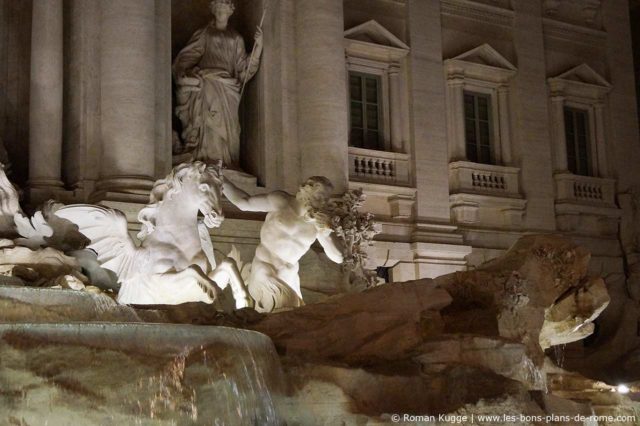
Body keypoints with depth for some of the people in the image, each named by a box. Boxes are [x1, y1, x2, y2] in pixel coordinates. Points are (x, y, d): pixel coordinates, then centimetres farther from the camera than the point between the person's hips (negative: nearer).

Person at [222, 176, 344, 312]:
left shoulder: (319, 222, 0)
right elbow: (244, 203, -1)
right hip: (265, 275, -5)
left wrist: (326, 231, -20)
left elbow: (338, 258, -4)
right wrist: (221, 180, -4)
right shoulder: (281, 201, -8)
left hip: (288, 279, 5)